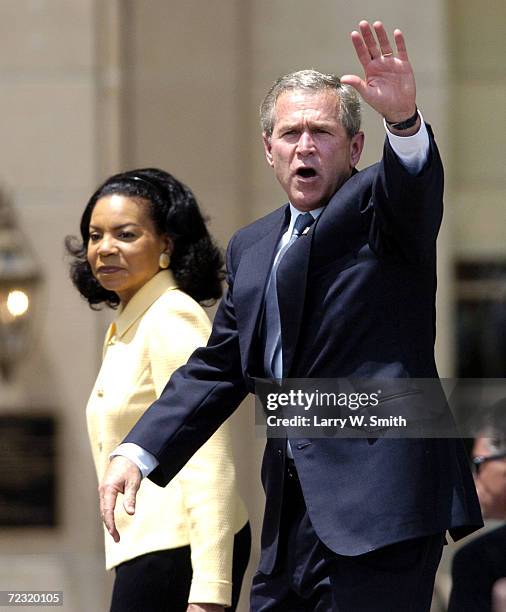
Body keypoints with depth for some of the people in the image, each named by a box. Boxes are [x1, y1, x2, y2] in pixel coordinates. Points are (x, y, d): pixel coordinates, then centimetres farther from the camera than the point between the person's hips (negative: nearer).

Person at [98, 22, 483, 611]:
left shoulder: (378, 207, 0)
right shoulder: (250, 248, 19)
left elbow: (416, 184, -23)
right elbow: (216, 368, 21)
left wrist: (403, 120, -46)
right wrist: (137, 452, 9)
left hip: (377, 496, -7)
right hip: (293, 508, 7)